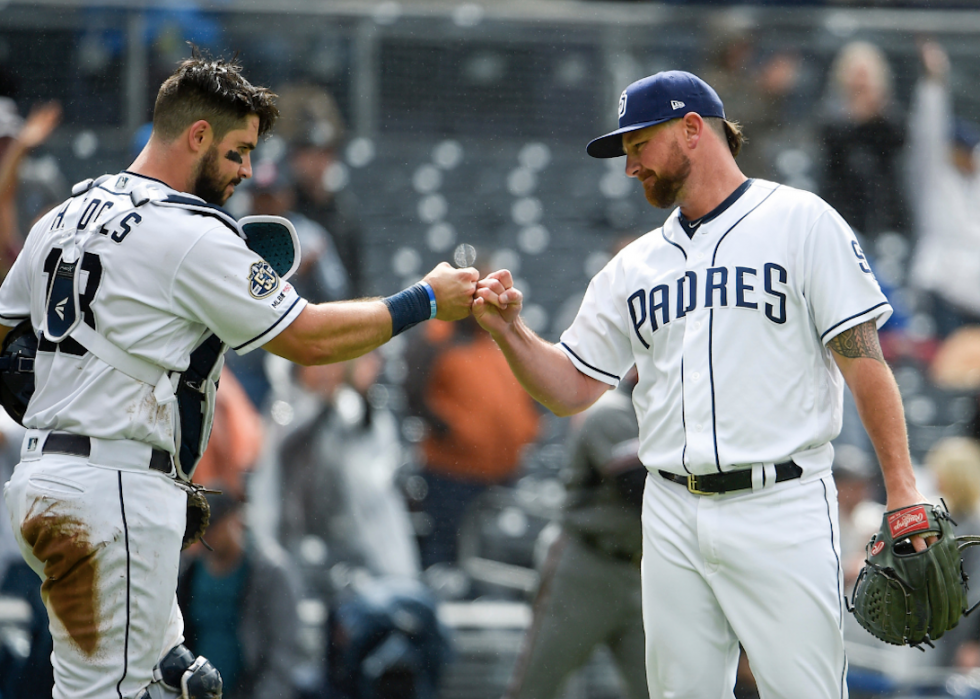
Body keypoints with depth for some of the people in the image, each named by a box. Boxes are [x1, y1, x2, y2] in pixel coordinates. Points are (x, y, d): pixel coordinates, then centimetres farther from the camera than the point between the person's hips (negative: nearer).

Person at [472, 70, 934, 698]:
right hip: (674, 518, 5)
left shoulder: (801, 221, 1)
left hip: (782, 506, -5)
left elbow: (862, 357, -4)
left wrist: (902, 487, -11)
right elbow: (571, 390, 18)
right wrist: (509, 331, 0)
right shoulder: (634, 266, 17)